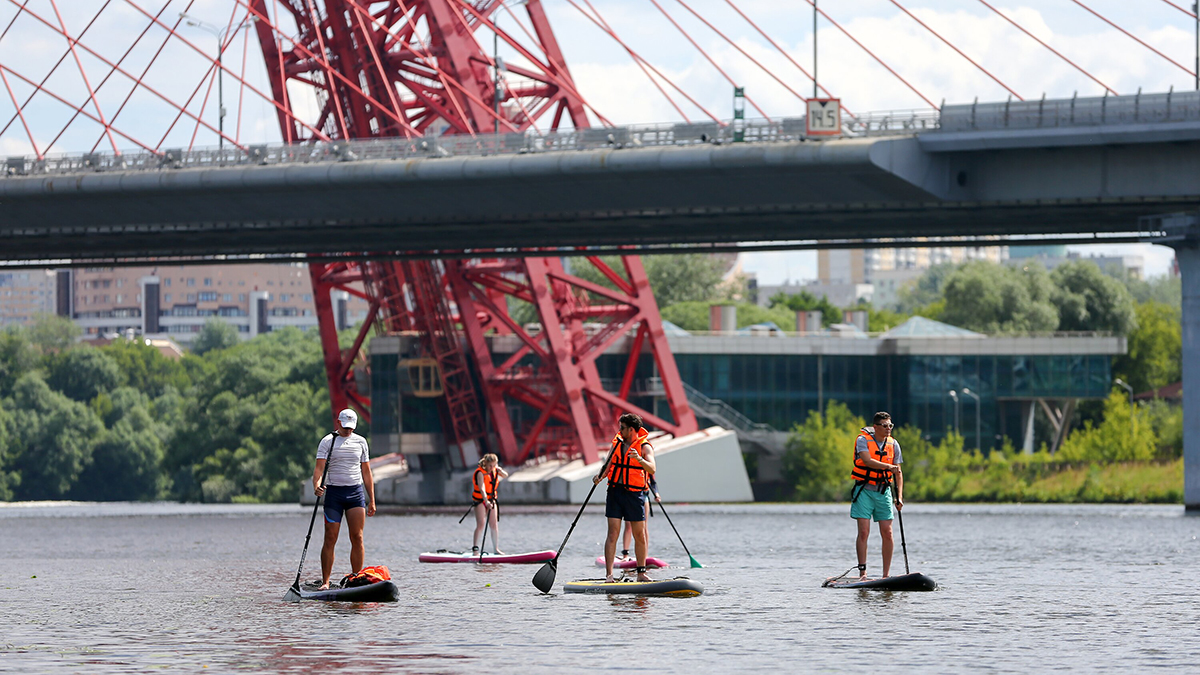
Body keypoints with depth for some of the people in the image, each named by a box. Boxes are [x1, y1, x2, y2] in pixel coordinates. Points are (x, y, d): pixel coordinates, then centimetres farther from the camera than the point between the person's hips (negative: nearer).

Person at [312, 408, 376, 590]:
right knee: (330, 539, -4)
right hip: (334, 493, -2)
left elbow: (366, 472, 14)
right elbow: (319, 467, -8)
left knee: (357, 538, -4)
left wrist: (372, 500, 11)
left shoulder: (360, 442, 11)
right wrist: (316, 486, -29)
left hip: (356, 492, 3)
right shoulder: (327, 442, 1)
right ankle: (325, 582, 0)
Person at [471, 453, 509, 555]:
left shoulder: (494, 470, 1)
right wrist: (486, 501, -45)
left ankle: (496, 549, 12)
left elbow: (505, 475, 13)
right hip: (480, 500, -6)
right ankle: (475, 548, -15)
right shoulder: (480, 473, -20)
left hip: (491, 500, 6)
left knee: (494, 525, 6)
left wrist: (499, 470, -8)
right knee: (480, 524, -16)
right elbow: (482, 488, -32)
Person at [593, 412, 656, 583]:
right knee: (613, 533, -5)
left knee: (640, 535, 5)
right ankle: (609, 575, -10)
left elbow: (652, 469, -17)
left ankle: (641, 573, 18)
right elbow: (608, 466, 10)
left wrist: (639, 459, -35)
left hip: (634, 494, -2)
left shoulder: (644, 447, -3)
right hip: (615, 492, 2)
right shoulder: (617, 444, 11)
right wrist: (600, 477, -11)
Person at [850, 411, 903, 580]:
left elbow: (898, 473, 9)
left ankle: (886, 575, 4)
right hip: (864, 490, -4)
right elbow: (867, 461, -22)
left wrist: (899, 497, -1)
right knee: (864, 532, -10)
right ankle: (862, 572, -7)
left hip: (884, 491, 4)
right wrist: (888, 466, -32)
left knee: (887, 533, -1)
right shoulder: (863, 440, -6)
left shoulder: (893, 445, 7)